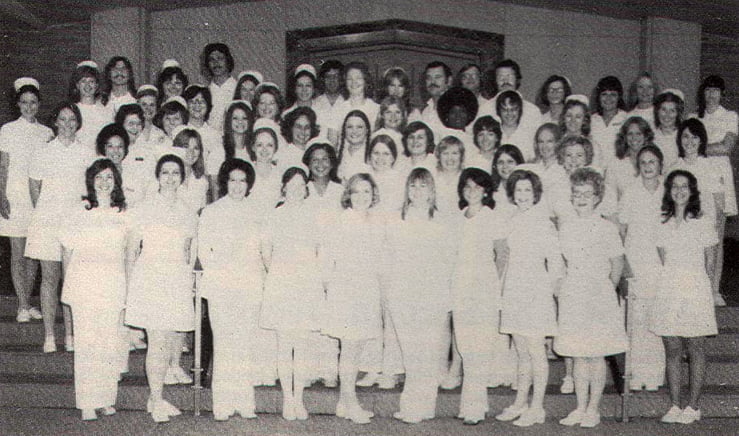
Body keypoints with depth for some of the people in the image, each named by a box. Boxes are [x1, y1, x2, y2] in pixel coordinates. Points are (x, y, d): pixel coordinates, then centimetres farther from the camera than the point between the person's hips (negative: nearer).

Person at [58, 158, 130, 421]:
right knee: (86, 343, -3)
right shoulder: (78, 213, 4)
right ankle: (87, 404, 1)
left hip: (114, 285, 2)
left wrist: (128, 286, 9)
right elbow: (67, 251, 8)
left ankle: (107, 398, 14)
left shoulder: (124, 215, 8)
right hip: (84, 283, -2)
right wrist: (67, 284, 6)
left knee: (112, 342, 1)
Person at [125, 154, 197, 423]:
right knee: (157, 341, -9)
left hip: (178, 282, 4)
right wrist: (130, 287, -2)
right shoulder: (144, 209, 1)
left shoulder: (188, 213, 11)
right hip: (149, 279, -4)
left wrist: (188, 283, 10)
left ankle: (155, 398, 20)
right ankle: (156, 403, -2)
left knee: (172, 340, 5)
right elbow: (131, 252, 2)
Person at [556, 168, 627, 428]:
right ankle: (580, 408, 16)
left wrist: (605, 290, 8)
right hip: (572, 297, 4)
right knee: (578, 356, 8)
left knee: (596, 355, 1)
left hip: (598, 298, -4)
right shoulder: (566, 228, 7)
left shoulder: (606, 228, -5)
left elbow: (617, 263, 3)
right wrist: (567, 288, 10)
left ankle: (593, 409, 11)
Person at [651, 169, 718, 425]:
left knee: (696, 349, 1)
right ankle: (675, 406, 11)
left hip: (695, 288, -3)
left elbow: (709, 262, 5)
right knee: (672, 350, 4)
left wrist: (703, 286, 5)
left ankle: (693, 407, 8)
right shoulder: (662, 224, 8)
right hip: (668, 288, 3)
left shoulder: (703, 223, 1)